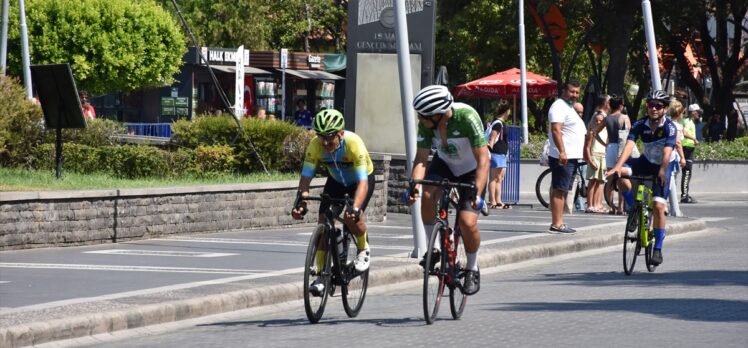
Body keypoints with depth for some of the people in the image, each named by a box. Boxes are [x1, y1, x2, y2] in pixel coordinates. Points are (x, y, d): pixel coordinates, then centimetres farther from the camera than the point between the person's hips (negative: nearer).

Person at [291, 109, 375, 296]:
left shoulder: (353, 143, -38)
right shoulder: (315, 145, -28)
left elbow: (362, 182, -42)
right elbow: (306, 177, -26)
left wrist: (355, 208, -57)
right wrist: (301, 202, -43)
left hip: (362, 178, -4)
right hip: (336, 180, 4)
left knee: (351, 217, -27)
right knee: (323, 222, -12)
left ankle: (364, 249, 4)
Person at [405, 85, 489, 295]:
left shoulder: (466, 117, -35)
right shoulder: (426, 123, -21)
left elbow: (483, 158, -33)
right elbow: (421, 158, -17)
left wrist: (477, 193, -42)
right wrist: (414, 185, -35)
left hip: (472, 169, -4)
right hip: (445, 163, 4)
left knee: (467, 222, -18)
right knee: (428, 194, -27)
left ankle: (472, 269, 8)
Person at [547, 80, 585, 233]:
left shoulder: (569, 107, 23)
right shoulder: (559, 106, -10)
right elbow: (556, 130, -22)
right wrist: (562, 152, -30)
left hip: (572, 157, 10)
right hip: (563, 157, -10)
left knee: (563, 191, 11)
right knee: (559, 191, -12)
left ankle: (560, 223, 13)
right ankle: (556, 225, -15)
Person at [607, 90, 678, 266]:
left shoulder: (669, 127, -22)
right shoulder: (640, 124, -13)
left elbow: (667, 151, -35)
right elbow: (629, 144, -27)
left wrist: (662, 171, -51)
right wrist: (618, 166, -42)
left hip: (663, 167, -3)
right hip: (646, 162, 3)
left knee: (658, 206, -14)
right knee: (620, 174, -25)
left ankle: (658, 249, -2)